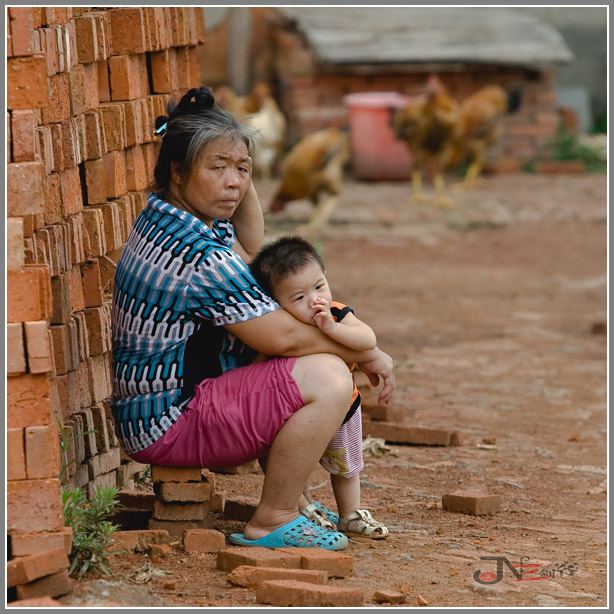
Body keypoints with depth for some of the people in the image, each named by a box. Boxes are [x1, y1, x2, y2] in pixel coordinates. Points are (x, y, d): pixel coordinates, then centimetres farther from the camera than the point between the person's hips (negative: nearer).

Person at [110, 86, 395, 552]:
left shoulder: (163, 217, 8)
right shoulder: (197, 254, -25)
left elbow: (249, 250, 28)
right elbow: (283, 337, -21)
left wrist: (245, 178, 12)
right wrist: (370, 355, -8)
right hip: (169, 424, -11)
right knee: (327, 379, -23)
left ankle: (288, 497, 22)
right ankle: (272, 522, -11)